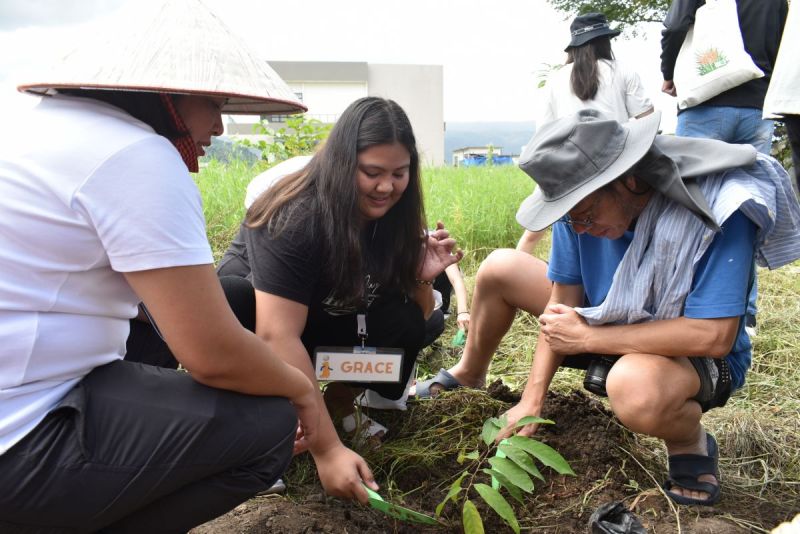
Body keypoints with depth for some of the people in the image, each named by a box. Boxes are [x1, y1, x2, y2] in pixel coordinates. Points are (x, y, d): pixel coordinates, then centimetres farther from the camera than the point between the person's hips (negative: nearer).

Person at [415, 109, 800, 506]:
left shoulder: (716, 206, -32)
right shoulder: (583, 203, -15)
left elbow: (715, 336, -35)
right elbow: (562, 303, -8)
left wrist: (587, 338, -28)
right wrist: (532, 399, -14)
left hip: (695, 355, -5)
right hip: (611, 323, 6)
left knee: (634, 386, -43)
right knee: (499, 268, 0)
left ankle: (691, 443, -6)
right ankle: (469, 374, 26)